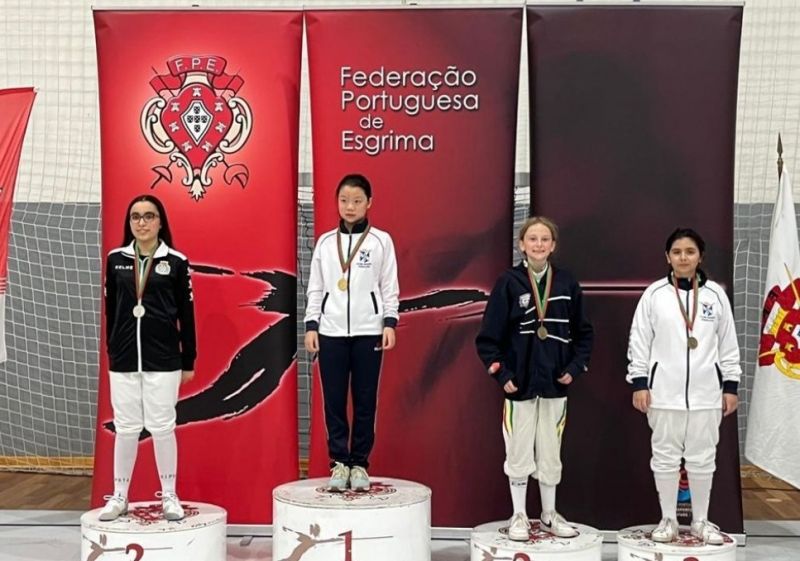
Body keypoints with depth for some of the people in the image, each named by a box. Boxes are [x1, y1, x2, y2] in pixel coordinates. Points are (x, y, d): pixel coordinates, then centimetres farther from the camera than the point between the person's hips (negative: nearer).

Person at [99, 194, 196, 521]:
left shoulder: (176, 261, -2)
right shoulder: (116, 259, 4)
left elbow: (186, 313, 1)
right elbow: (110, 309, 9)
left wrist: (188, 360, 1)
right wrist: (112, 350, 10)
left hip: (163, 359, -2)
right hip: (124, 359, 2)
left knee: (162, 427, 3)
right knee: (125, 428, 8)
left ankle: (169, 496, 14)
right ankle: (119, 497, 18)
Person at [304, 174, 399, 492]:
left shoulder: (381, 241, 3)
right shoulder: (325, 242, 7)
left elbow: (390, 287, 3)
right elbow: (315, 288, 9)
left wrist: (389, 324, -6)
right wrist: (311, 326, 3)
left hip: (368, 332, -1)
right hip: (331, 332, 1)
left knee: (365, 401, 3)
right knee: (334, 401, 3)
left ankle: (359, 464, 12)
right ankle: (339, 462, 12)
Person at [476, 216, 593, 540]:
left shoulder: (567, 284, 2)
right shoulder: (509, 283, -6)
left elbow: (584, 333, 10)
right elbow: (488, 337, -5)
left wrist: (575, 368, 0)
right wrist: (501, 374, -10)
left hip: (555, 384, 2)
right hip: (519, 383, -2)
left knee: (551, 454, 11)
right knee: (518, 453, 5)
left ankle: (549, 514, 25)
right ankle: (519, 516, 18)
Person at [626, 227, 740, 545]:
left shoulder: (715, 294, 2)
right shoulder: (654, 294, -2)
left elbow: (728, 344, 6)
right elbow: (639, 342, 1)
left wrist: (731, 386, 5)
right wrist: (639, 384, -3)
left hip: (706, 392, 1)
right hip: (664, 391, -1)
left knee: (702, 459, 9)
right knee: (665, 458, 8)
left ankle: (700, 521, 23)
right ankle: (668, 520, 21)